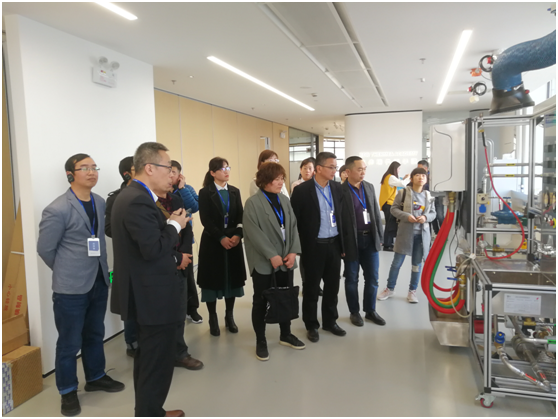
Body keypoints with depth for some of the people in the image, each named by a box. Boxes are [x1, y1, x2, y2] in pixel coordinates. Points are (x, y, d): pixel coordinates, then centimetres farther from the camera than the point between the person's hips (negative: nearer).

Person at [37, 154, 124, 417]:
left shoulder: (100, 203, 3)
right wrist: (67, 272, 2)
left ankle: (95, 378, 39)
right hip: (71, 287, -6)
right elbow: (45, 249, -9)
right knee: (69, 342, 8)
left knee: (95, 335, 20)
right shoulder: (57, 210, -17)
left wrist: (100, 268, 10)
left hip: (99, 282, 6)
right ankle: (68, 392, 27)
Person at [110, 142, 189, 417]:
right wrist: (175, 225, -15)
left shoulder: (131, 195, 10)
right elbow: (153, 249, -29)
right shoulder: (139, 201, -23)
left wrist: (169, 222, 2)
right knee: (158, 362, 3)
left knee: (147, 359, 22)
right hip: (153, 296, -11)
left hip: (145, 293, 11)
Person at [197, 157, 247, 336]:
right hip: (212, 242, -4)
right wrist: (221, 238, -19)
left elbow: (240, 216, 3)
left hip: (233, 241, 4)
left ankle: (229, 317, 21)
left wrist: (237, 235, -13)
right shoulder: (205, 193, -3)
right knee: (213, 280, 2)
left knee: (232, 279, 7)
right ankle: (213, 319, 16)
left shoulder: (235, 191, 10)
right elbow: (205, 219, -11)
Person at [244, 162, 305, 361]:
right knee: (261, 301, 7)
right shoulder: (253, 202, -9)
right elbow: (253, 232, -16)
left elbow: (293, 226, 7)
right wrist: (271, 255, -19)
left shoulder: (284, 200, 10)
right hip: (263, 261, -5)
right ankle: (260, 341, 22)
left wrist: (293, 251, -6)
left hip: (286, 259, 6)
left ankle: (286, 335, 33)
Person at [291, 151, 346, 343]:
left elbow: (342, 215, 10)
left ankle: (330, 321, 32)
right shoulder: (302, 190, -11)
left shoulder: (338, 188, 4)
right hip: (313, 246, -4)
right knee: (311, 288, 9)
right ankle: (311, 325, 25)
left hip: (334, 244, 5)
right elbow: (294, 220, -8)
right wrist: (299, 246, -8)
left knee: (332, 286, 15)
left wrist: (343, 242, 10)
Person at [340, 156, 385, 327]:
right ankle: (354, 312, 26)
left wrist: (379, 237, 10)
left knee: (372, 278, 11)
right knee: (352, 279, 10)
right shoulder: (340, 191, -11)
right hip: (351, 241, -5)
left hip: (370, 239, 5)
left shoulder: (369, 187, 7)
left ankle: (370, 310, 27)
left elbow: (376, 212, 12)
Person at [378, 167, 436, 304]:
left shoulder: (428, 195, 3)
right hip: (405, 232, -3)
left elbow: (433, 213, 9)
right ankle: (390, 289, 21)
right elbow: (394, 209, -4)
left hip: (422, 234, 3)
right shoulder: (403, 192, -6)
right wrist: (406, 216, -19)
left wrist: (426, 218, -12)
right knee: (397, 262, 5)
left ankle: (412, 291, 25)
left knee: (417, 263, 11)